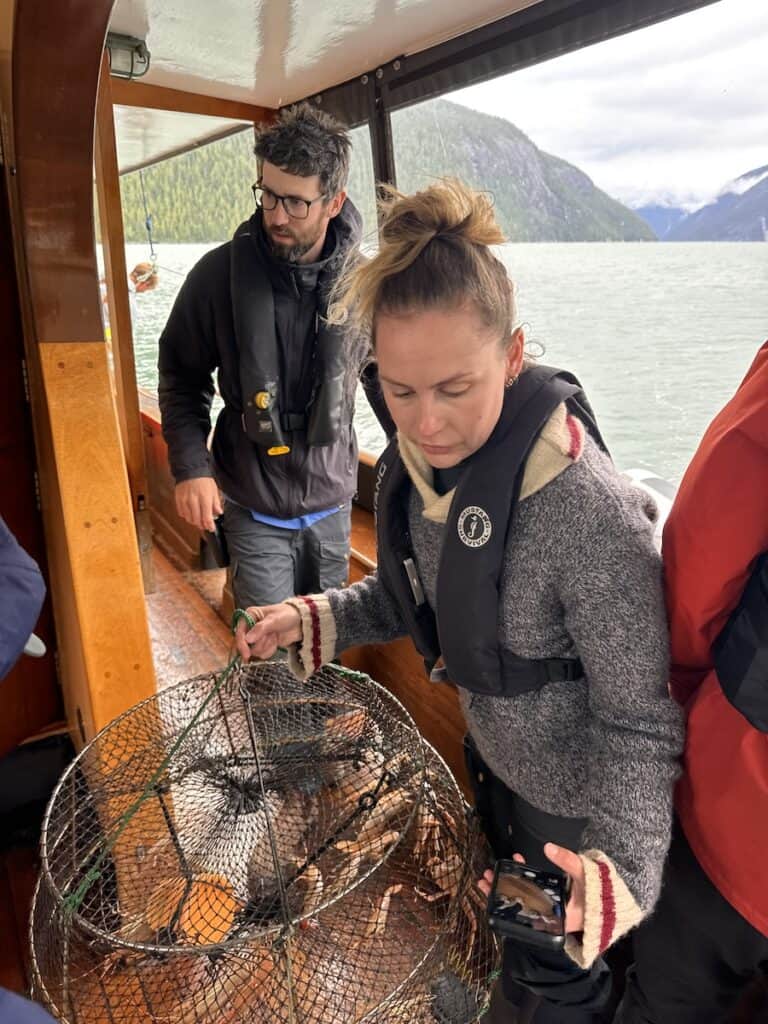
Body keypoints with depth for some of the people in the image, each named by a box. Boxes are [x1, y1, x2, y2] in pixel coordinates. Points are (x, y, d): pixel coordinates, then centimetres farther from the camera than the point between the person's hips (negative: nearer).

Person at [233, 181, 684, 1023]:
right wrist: (318, 621, -10)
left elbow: (637, 723, -26)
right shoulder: (411, 468, -16)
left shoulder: (590, 513, -38)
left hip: (575, 803, -6)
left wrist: (621, 861, -39)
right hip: (491, 756, 7)